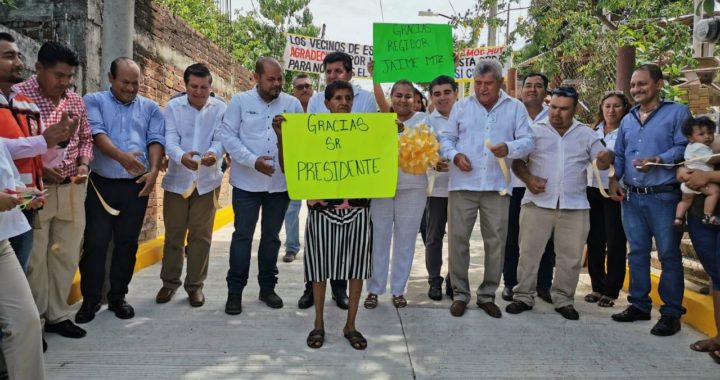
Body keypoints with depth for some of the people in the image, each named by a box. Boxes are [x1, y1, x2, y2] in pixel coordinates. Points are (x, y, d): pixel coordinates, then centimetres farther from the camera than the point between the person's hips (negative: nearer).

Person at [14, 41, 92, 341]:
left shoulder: (76, 101, 8)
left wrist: (83, 164, -1)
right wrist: (37, 169, -17)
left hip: (72, 190, 5)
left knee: (67, 256, 11)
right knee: (33, 259, 4)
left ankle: (57, 315, 25)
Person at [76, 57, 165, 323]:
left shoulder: (150, 108, 11)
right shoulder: (94, 102, 3)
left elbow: (156, 140, 2)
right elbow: (97, 134, -12)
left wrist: (154, 170, -15)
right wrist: (121, 156, -30)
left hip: (137, 186, 2)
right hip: (100, 184, -2)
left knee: (127, 242, 7)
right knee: (95, 242, 0)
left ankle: (117, 296, 20)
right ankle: (90, 299, 12)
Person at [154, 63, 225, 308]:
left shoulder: (220, 109, 0)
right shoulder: (173, 107, 0)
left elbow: (221, 138, -11)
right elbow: (170, 139, -12)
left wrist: (214, 153, -35)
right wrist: (181, 156, -35)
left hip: (207, 180, 0)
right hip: (177, 179, 1)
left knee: (201, 235, 6)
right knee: (173, 234, 9)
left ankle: (195, 285, 19)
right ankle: (170, 282, 26)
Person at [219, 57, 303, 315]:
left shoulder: (292, 104, 3)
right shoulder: (240, 101, -2)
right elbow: (227, 136, -7)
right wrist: (253, 161, -18)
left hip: (280, 183, 2)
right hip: (247, 182, -2)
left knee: (272, 236, 13)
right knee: (242, 235, 4)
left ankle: (267, 287, 27)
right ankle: (235, 291, 15)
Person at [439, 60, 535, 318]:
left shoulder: (516, 108, 7)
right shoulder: (461, 106, 10)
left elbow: (528, 140, 1)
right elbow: (446, 138, 12)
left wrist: (509, 148, -19)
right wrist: (455, 155, -8)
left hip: (497, 186, 0)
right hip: (463, 184, 1)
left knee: (496, 241, 5)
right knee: (458, 238, 2)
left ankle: (487, 295, 21)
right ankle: (460, 293, 17)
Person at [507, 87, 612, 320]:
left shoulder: (586, 134, 7)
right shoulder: (535, 131, 3)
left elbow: (601, 163, 6)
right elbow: (517, 161, 3)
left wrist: (606, 158, -19)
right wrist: (528, 179, -14)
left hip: (575, 207, 2)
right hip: (537, 204, -1)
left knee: (571, 257, 8)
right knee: (529, 252, 3)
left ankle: (563, 300, 22)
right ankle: (523, 296, 16)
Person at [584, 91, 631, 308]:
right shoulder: (593, 131, 10)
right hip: (592, 189, 5)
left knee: (615, 242, 1)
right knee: (594, 240, 9)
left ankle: (611, 291, 11)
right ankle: (597, 286, 21)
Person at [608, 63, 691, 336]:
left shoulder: (677, 112, -2)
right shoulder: (627, 120, 17)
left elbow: (684, 147, -11)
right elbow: (619, 155, 19)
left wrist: (657, 161, -24)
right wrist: (614, 179, 4)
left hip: (664, 196, -6)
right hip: (632, 197, 6)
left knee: (669, 255, 0)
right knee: (637, 252, 11)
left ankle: (671, 313, 10)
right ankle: (639, 304, 22)